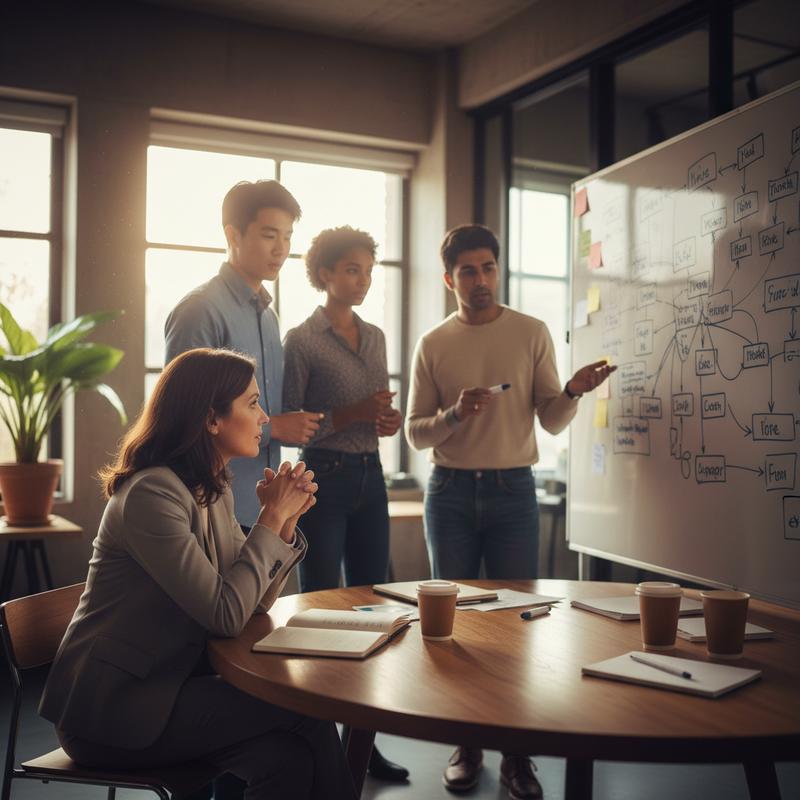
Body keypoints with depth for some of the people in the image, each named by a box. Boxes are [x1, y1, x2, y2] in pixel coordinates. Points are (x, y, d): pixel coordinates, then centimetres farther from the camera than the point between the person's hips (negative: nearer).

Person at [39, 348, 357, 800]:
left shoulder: (214, 488, 7)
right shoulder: (151, 493, -20)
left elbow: (256, 601, 8)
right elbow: (226, 615, -23)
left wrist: (284, 520, -5)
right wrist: (271, 518, -15)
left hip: (171, 684, 7)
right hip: (111, 710, -7)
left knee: (288, 758, -17)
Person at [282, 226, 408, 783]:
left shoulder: (375, 337, 11)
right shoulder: (302, 340, -6)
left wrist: (390, 419, -2)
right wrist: (349, 415, -19)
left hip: (370, 476, 6)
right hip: (325, 479, -6)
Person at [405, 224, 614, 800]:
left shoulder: (532, 333, 3)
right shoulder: (433, 344, 5)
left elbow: (552, 423, 1)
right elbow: (416, 433, 4)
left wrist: (572, 392, -20)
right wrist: (455, 414, -16)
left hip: (513, 491, -1)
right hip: (450, 492, 1)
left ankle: (517, 752, 14)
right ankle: (466, 744, 20)